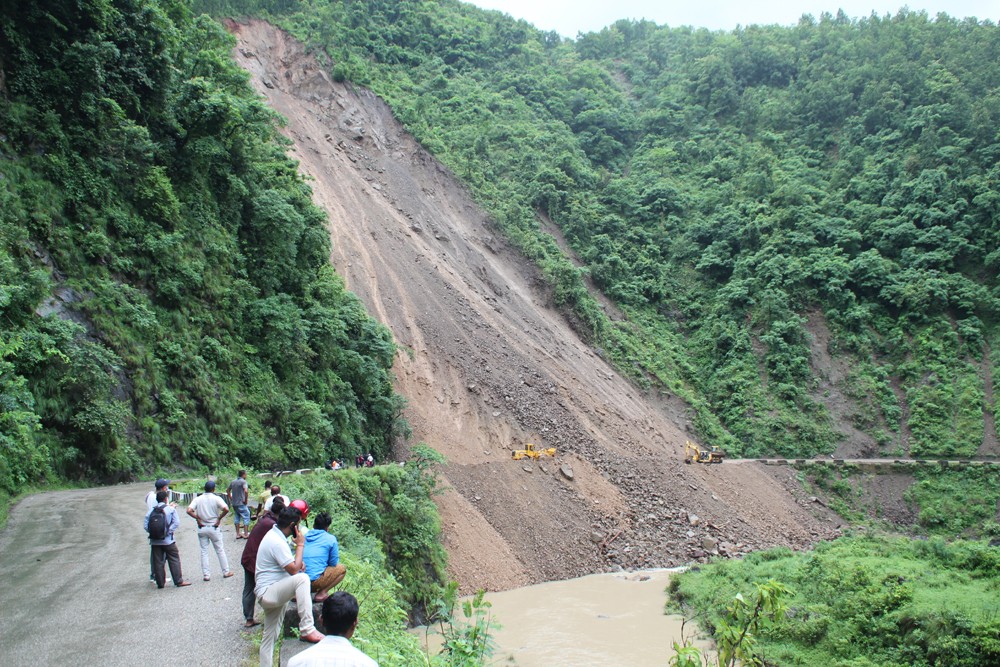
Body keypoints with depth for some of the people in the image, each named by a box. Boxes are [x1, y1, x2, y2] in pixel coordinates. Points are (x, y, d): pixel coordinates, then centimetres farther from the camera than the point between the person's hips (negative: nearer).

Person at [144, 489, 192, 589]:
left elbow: (145, 525, -3)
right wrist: (169, 531, -5)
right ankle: (179, 581, 4)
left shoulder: (151, 511, 2)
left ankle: (160, 583, 12)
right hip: (168, 540, -3)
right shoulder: (171, 509, -4)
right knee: (174, 560, 4)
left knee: (157, 562, 9)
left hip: (155, 541, 3)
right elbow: (176, 523, -12)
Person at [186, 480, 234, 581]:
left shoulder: (198, 499, -2)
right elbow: (226, 509, -22)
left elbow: (189, 511, -14)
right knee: (220, 550, 10)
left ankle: (206, 575, 8)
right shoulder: (216, 498, -8)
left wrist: (198, 519, -4)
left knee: (204, 552, 9)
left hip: (202, 528, 2)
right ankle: (226, 572, 17)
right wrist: (219, 518, -8)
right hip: (214, 528, -2)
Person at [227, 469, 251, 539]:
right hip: (241, 503, -7)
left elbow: (227, 491, 21)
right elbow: (246, 491, -26)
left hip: (234, 503, 7)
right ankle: (246, 534, -1)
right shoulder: (243, 481, -12)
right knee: (246, 517, 1)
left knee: (237, 518, 14)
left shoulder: (233, 482, 11)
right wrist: (246, 500, -14)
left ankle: (238, 534, 17)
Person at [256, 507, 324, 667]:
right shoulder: (277, 542, -20)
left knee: (270, 636, 17)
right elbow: (294, 570, -21)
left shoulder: (274, 534, 12)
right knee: (302, 578, -32)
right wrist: (300, 545, -12)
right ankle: (307, 630, -34)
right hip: (267, 593, -11)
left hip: (270, 595, 11)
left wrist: (297, 563, 6)